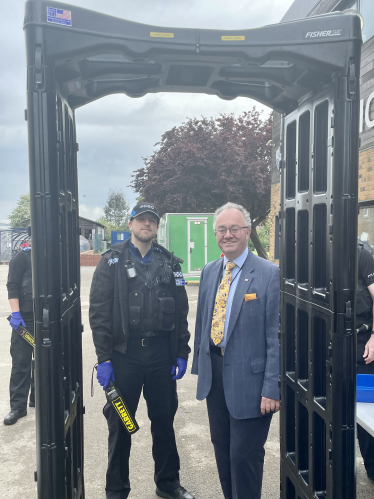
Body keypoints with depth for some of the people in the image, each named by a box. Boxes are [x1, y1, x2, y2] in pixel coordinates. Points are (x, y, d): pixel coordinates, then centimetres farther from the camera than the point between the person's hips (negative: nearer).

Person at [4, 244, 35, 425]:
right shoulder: (22, 257, -4)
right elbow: (12, 286, -10)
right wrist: (15, 314, -18)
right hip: (25, 318, -5)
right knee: (21, 362, 0)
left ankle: (37, 398, 26)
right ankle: (18, 406, 7)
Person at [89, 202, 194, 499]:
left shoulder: (170, 263, 8)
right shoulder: (112, 262, -1)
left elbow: (181, 311, 7)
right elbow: (99, 312, -5)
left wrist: (182, 353, 2)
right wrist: (103, 358, -10)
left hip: (162, 353, 3)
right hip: (124, 353, -2)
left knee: (164, 419, 15)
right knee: (120, 424, 9)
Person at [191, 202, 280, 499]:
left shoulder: (270, 274, -12)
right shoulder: (209, 271, 8)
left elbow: (277, 335, -14)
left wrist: (272, 388, -15)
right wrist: (200, 366, 12)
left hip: (248, 378, -6)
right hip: (214, 374, 6)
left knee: (244, 455, 6)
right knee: (222, 448, 20)